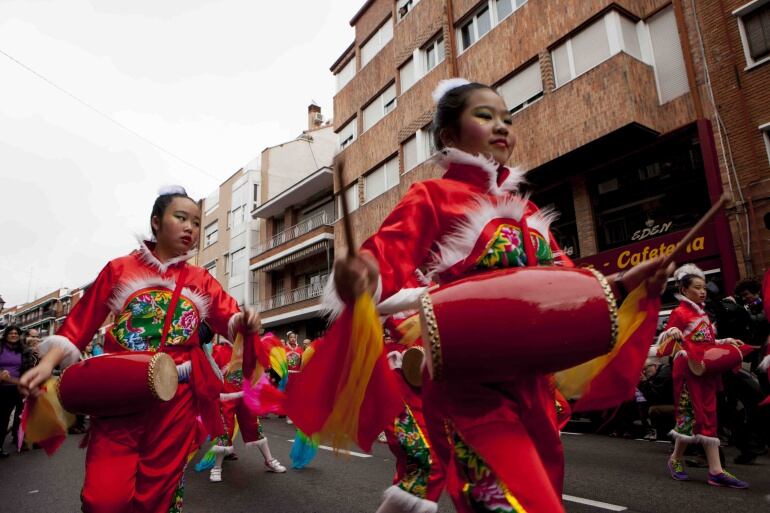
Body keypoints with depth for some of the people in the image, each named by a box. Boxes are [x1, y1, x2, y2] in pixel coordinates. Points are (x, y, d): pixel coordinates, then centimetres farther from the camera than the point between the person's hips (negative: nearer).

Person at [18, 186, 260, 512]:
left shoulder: (201, 281, 9)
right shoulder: (119, 270, 5)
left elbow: (230, 320, 0)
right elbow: (81, 322, 5)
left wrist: (244, 321, -23)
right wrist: (49, 362, -9)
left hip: (177, 398, 2)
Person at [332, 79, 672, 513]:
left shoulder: (525, 211, 17)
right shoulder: (431, 197, -3)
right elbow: (388, 259, -17)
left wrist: (621, 283, 3)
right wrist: (363, 275, -38)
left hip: (531, 383, 8)